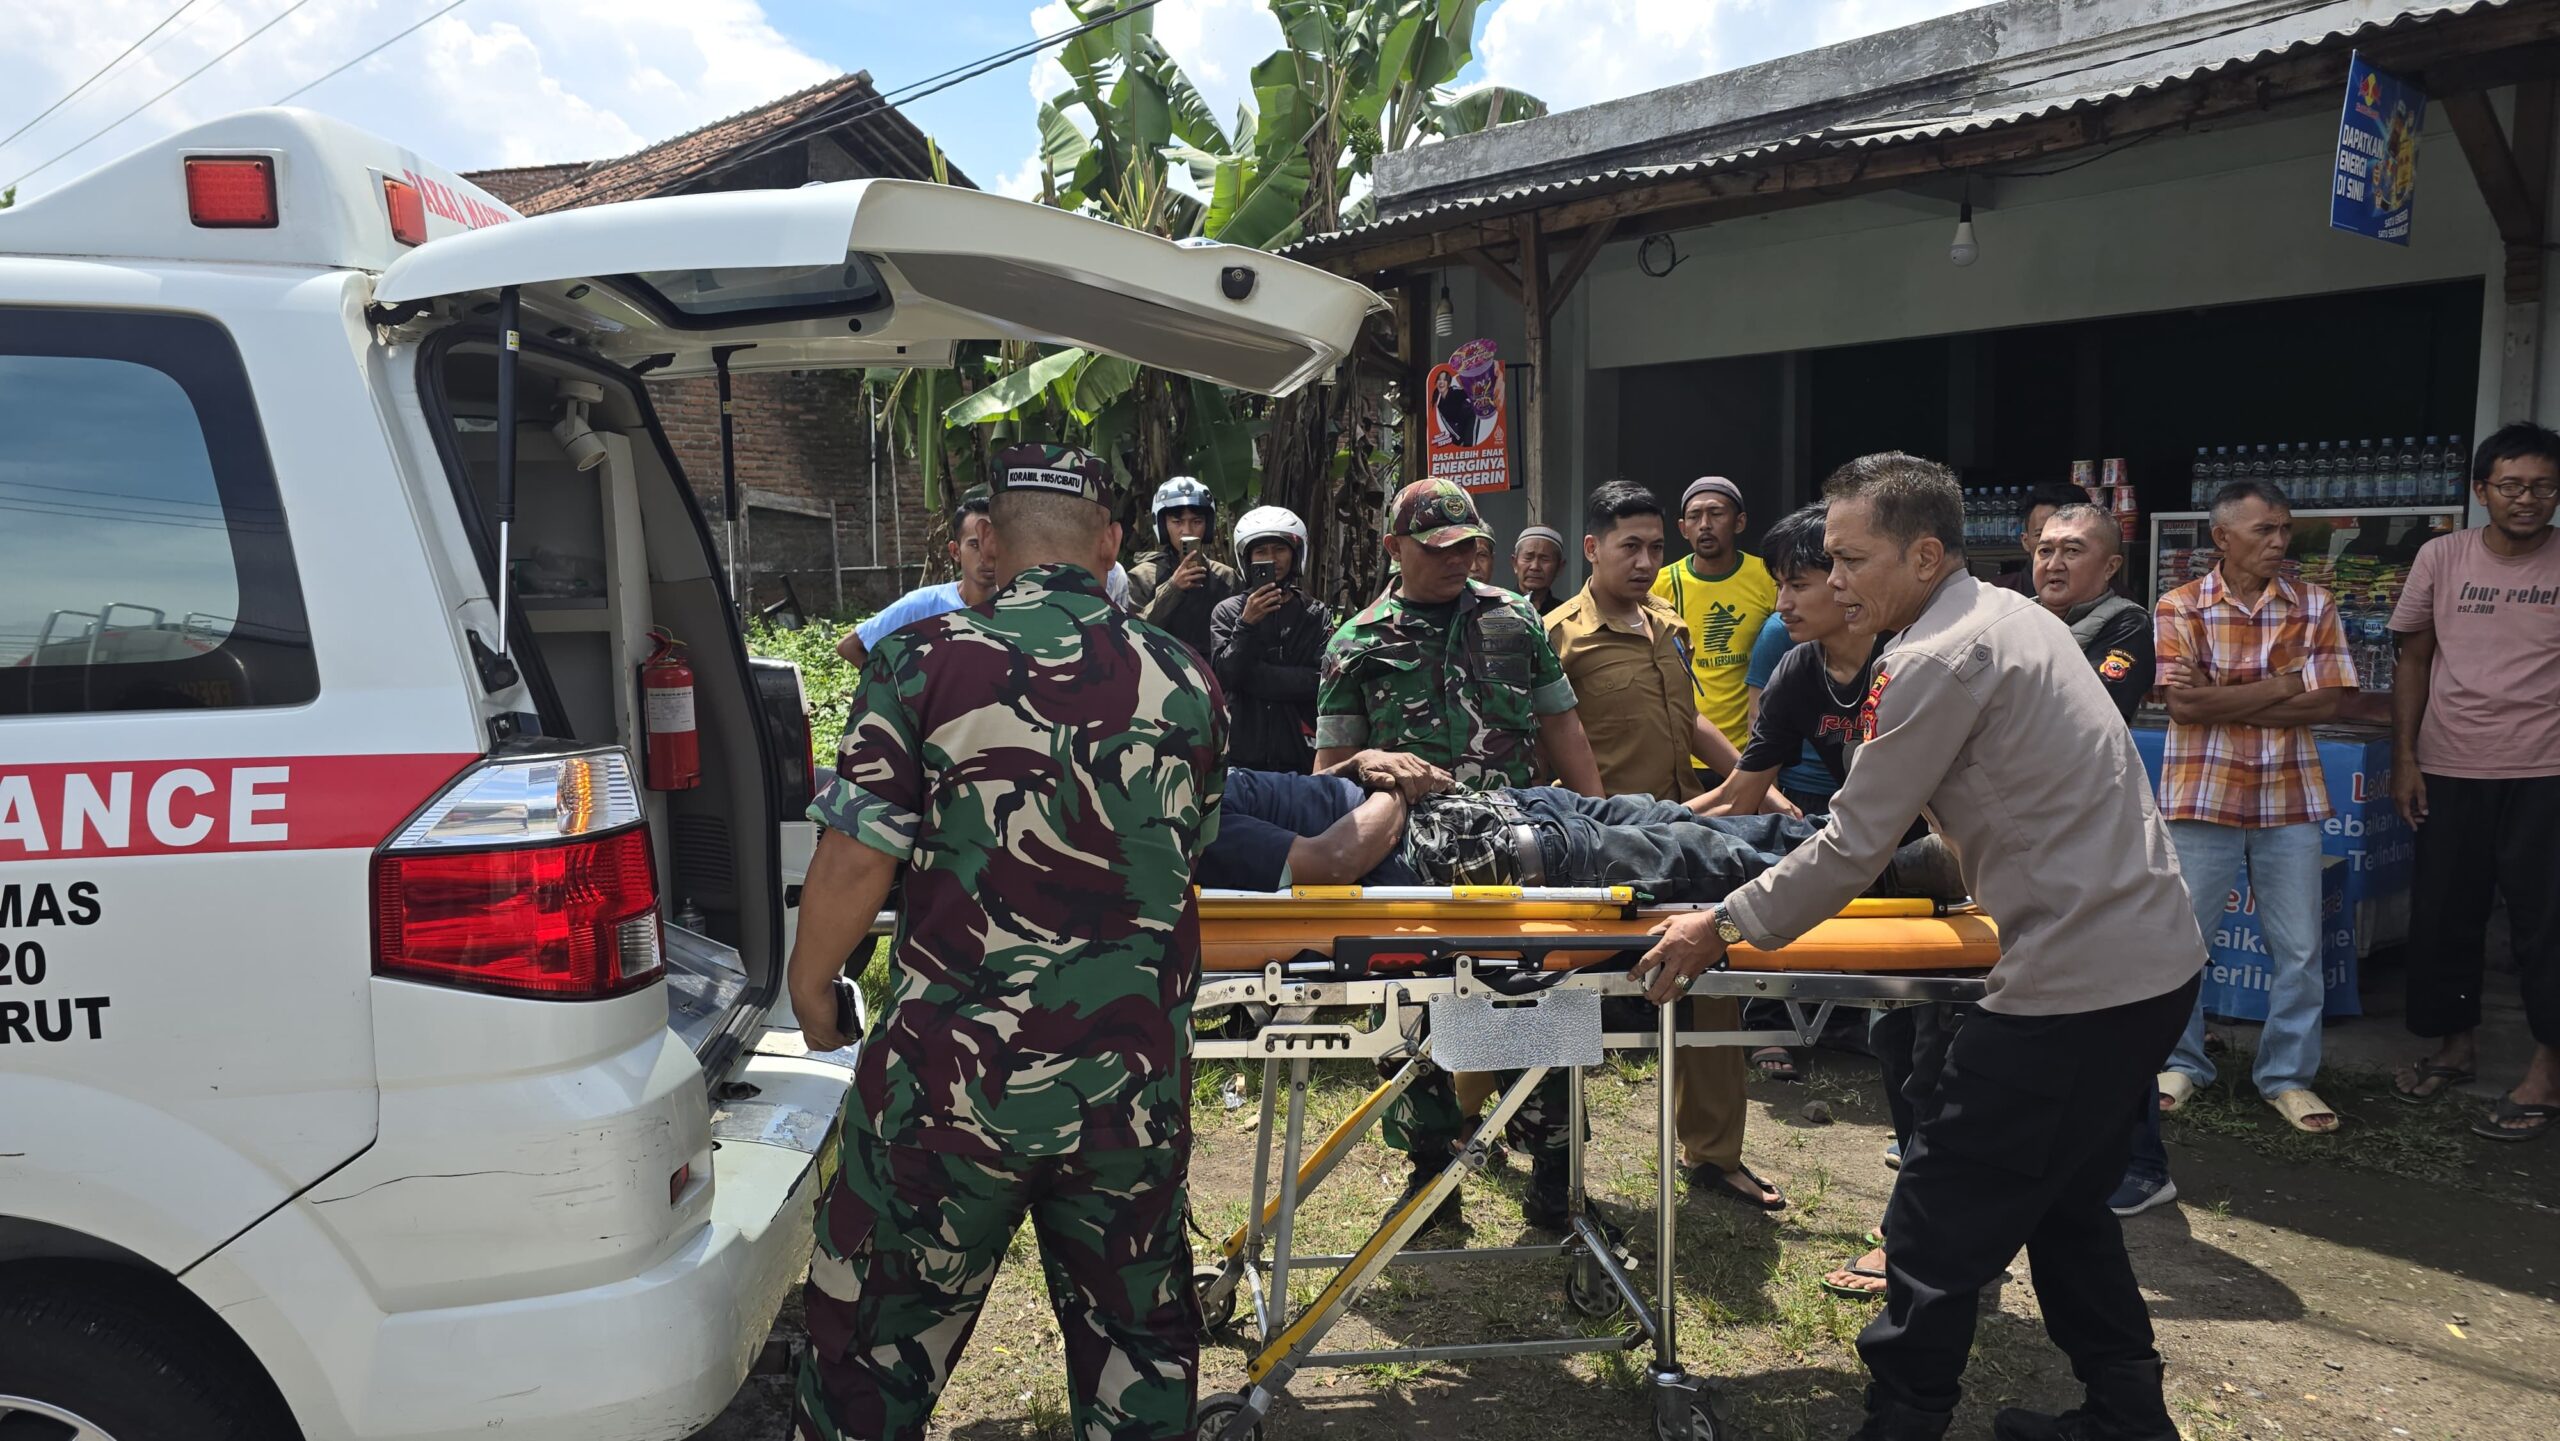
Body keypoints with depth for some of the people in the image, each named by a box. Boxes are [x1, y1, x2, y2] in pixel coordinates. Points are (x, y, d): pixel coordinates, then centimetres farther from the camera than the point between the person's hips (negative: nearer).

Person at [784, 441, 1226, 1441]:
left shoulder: (924, 662, -10)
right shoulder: (1184, 682, 0)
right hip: (1134, 1086, 3)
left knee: (876, 1350, 17)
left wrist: (811, 986, 6)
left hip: (948, 1082, -2)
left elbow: (857, 860, -10)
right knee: (1138, 1337, 22)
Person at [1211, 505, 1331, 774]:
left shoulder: (1317, 615, 7)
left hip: (1301, 755, 1)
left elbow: (1321, 680, -5)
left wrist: (1253, 674, -8)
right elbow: (1224, 676, -6)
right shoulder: (1228, 611, 4)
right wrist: (1246, 623, -17)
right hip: (1242, 754, -1)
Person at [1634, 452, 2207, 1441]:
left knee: (1939, 1226, 0)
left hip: (2077, 982, -10)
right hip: (2157, 958, 10)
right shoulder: (2007, 613, 12)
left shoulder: (1941, 661, -18)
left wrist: (1721, 927, -8)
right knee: (2063, 1202, 24)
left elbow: (1852, 849, -16)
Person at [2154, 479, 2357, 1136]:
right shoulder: (2179, 608, -3)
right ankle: (2180, 1063, 24)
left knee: (2298, 950, 7)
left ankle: (2288, 1075, 22)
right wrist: (2289, 680, -11)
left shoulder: (2315, 607, 4)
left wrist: (2221, 700, -13)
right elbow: (2184, 705, -14)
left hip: (2290, 799, 2)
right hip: (2203, 796, -2)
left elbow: (2325, 703, -6)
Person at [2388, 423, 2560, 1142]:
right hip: (2450, 771, 2)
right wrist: (2404, 758, 3)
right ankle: (2456, 1043, 28)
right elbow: (2414, 663, 8)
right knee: (2443, 914, 10)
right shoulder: (2442, 558, 3)